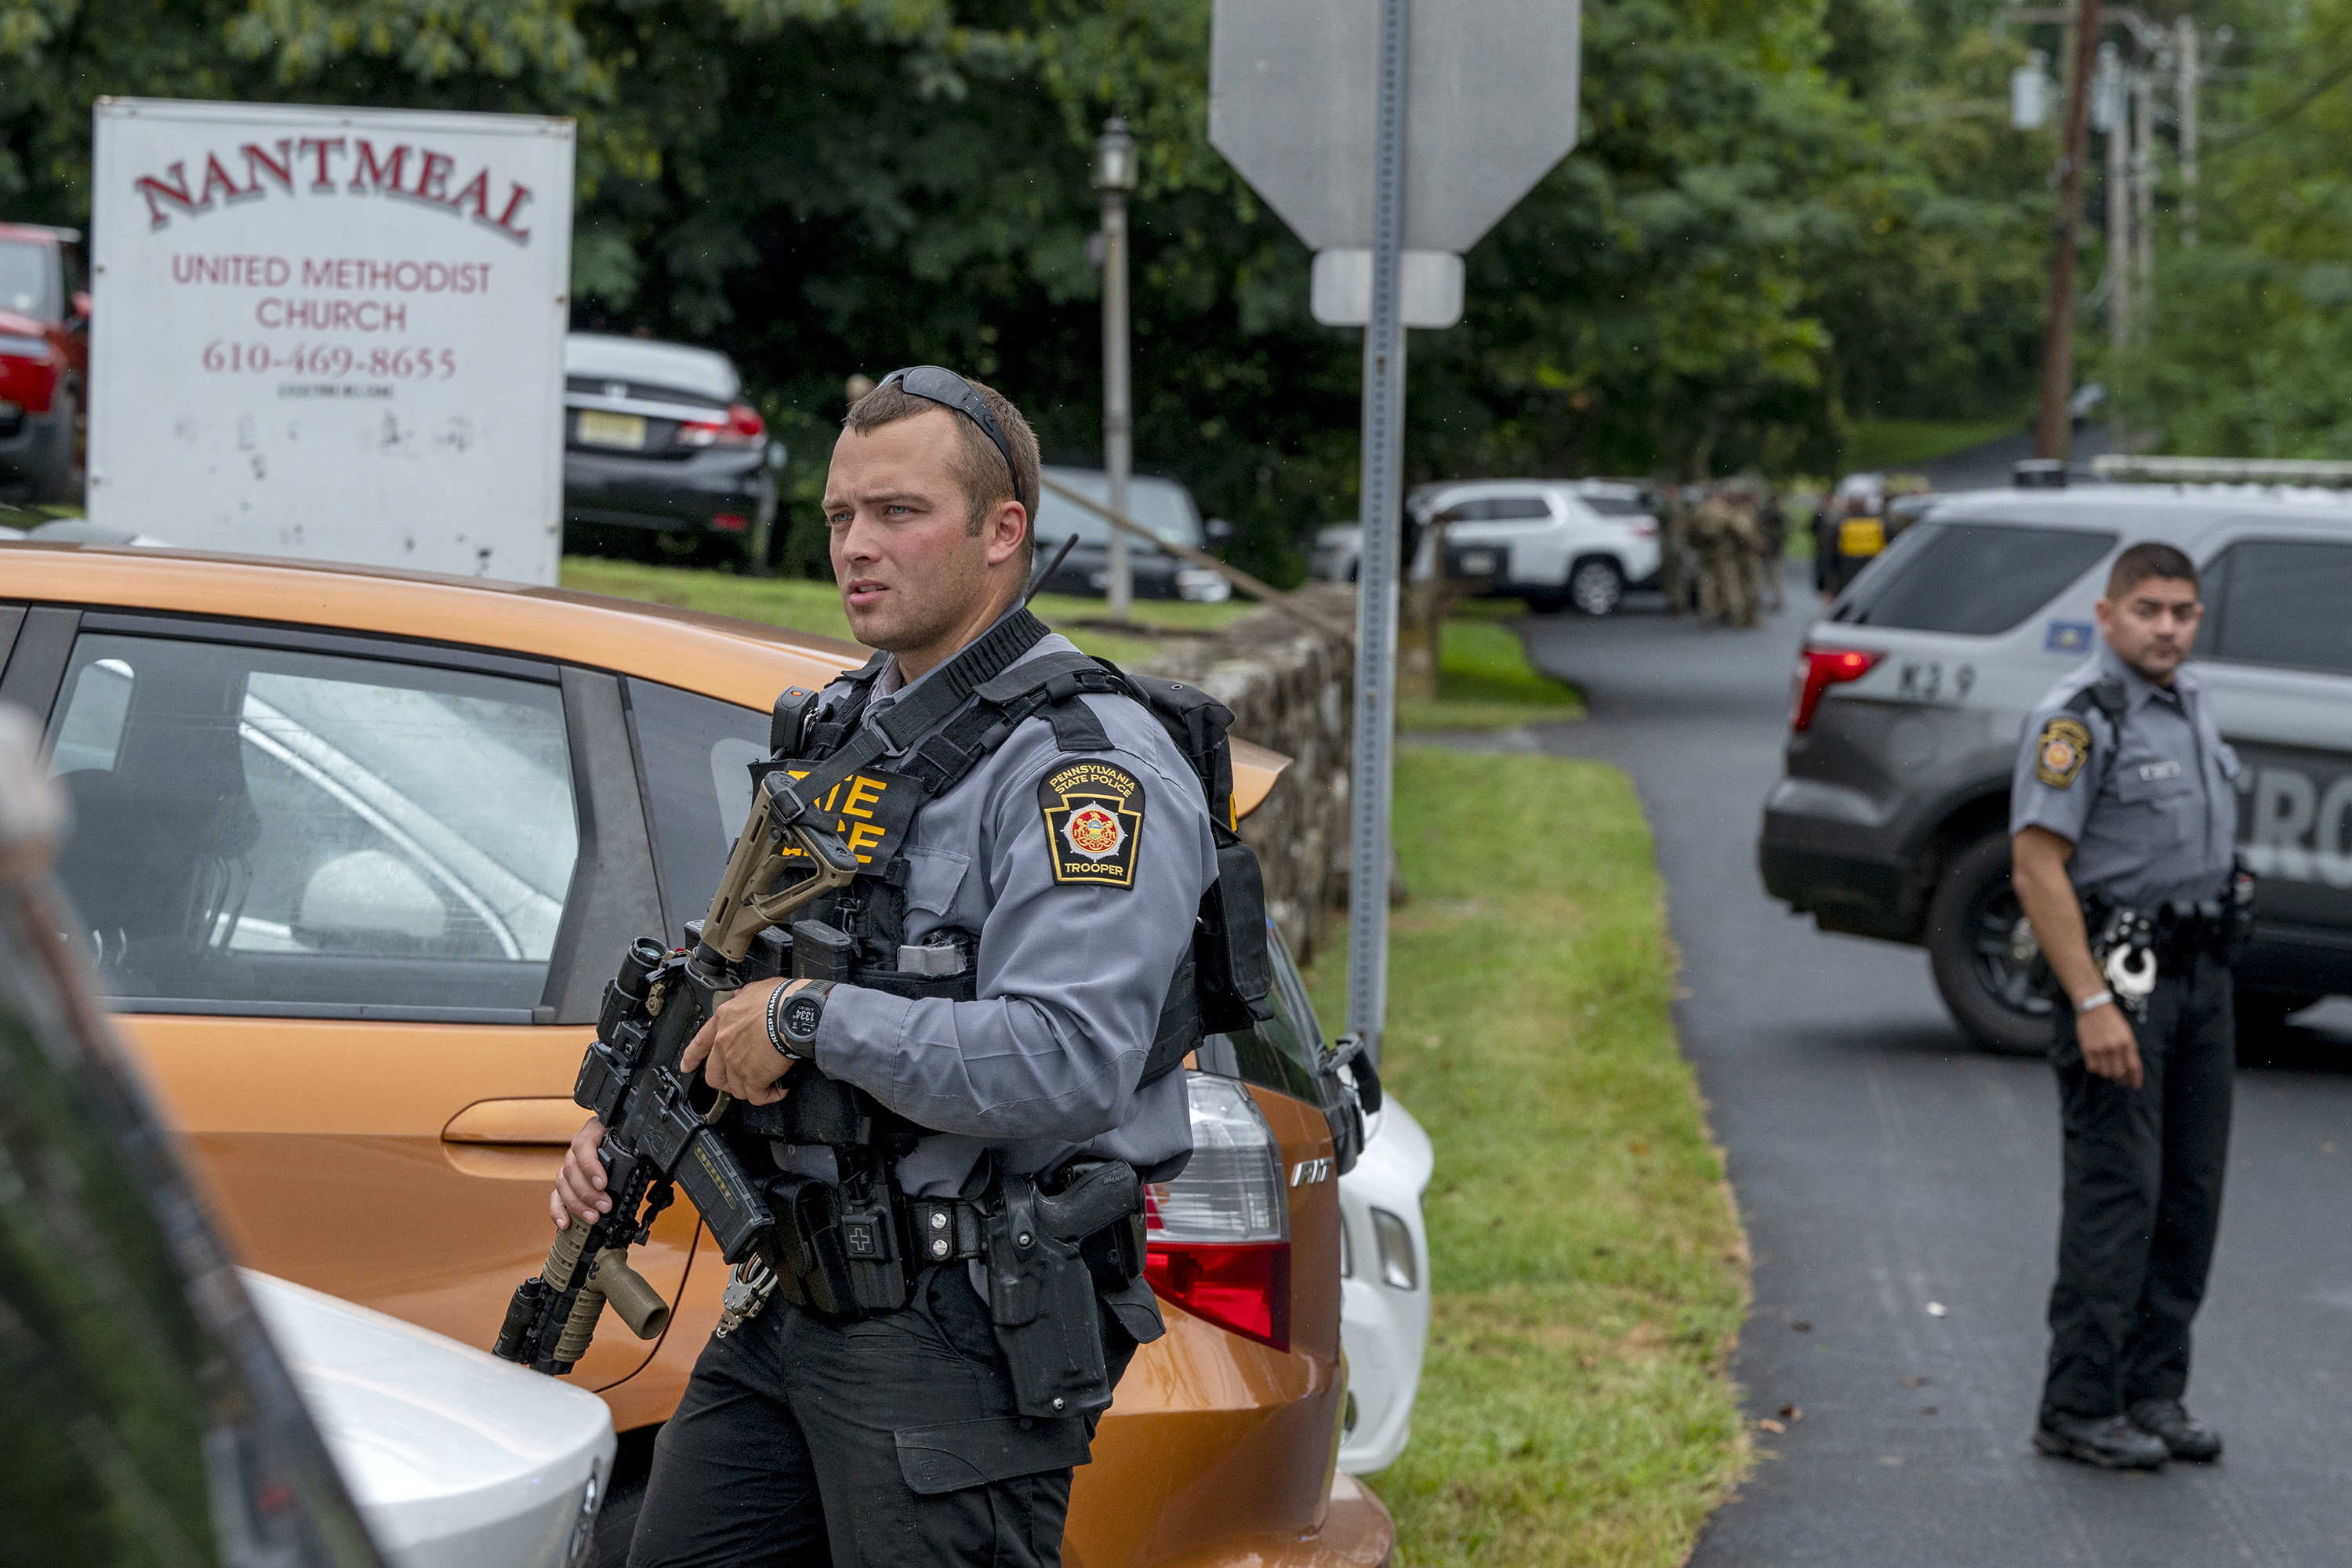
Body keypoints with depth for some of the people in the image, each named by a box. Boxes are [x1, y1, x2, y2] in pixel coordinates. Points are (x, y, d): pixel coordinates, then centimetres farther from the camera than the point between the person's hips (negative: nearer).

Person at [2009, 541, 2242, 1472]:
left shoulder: (2189, 700, 13)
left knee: (2192, 1188, 8)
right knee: (2117, 1190, -8)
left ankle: (2154, 1392, 16)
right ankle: (2078, 1410, -3)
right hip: (2120, 973, -8)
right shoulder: (2080, 717, -14)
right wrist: (2093, 1004, -23)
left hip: (2201, 972, 8)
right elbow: (2038, 867, -18)